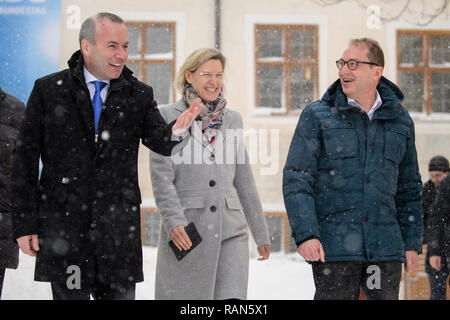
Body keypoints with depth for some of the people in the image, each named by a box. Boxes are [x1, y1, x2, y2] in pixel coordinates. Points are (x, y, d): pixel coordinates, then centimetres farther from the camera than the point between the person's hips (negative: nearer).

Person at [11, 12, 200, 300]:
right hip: (63, 225, -2)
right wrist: (25, 224, -2)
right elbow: (26, 160, 2)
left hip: (118, 229, 2)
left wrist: (175, 131, -32)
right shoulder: (48, 90, 1)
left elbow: (159, 142, -7)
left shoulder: (139, 95, 7)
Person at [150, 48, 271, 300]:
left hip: (231, 230, 3)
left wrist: (261, 232, 19)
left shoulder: (232, 119, 15)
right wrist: (174, 221, -20)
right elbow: (162, 177, -6)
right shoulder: (167, 116, 3)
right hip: (186, 231, -3)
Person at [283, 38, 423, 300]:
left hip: (385, 248, 3)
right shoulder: (317, 116, 2)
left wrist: (412, 242, 13)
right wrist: (305, 234, -15)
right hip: (334, 246, -3)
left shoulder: (400, 120, 12)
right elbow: (296, 179, -3)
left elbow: (409, 187, 18)